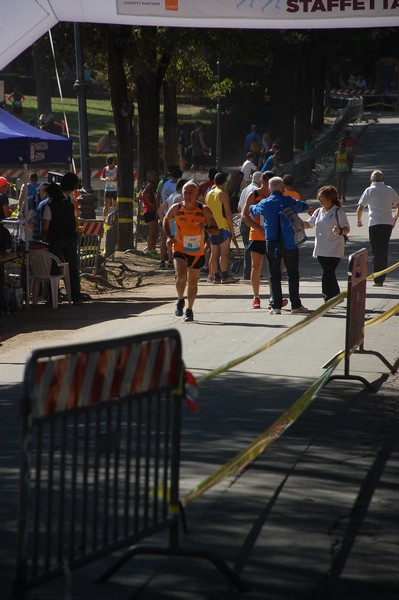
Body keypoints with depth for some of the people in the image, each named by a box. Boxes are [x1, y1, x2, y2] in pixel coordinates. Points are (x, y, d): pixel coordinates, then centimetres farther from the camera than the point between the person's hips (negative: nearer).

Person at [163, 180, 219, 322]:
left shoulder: (204, 210, -8)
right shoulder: (176, 209, -5)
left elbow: (216, 230, -4)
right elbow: (166, 220, 16)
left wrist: (205, 227, -26)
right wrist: (169, 236, 0)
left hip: (197, 252, 1)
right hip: (179, 249, -1)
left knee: (193, 282, 10)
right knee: (181, 277, -21)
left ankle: (189, 309, 29)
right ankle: (180, 301, 6)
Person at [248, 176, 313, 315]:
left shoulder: (264, 204, 0)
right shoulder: (289, 201, -3)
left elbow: (252, 211, 22)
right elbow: (302, 206, 17)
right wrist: (310, 210, 42)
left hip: (271, 244, 1)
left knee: (274, 275, 7)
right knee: (293, 274, 6)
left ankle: (276, 306, 3)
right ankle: (296, 305, 6)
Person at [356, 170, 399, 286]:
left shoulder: (369, 190, -2)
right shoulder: (389, 190, 8)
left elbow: (360, 208, -6)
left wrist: (359, 221, 9)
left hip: (375, 224, -3)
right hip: (388, 223, 3)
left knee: (376, 252, 1)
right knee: (384, 251, 14)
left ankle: (378, 280, -5)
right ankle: (382, 278, 16)